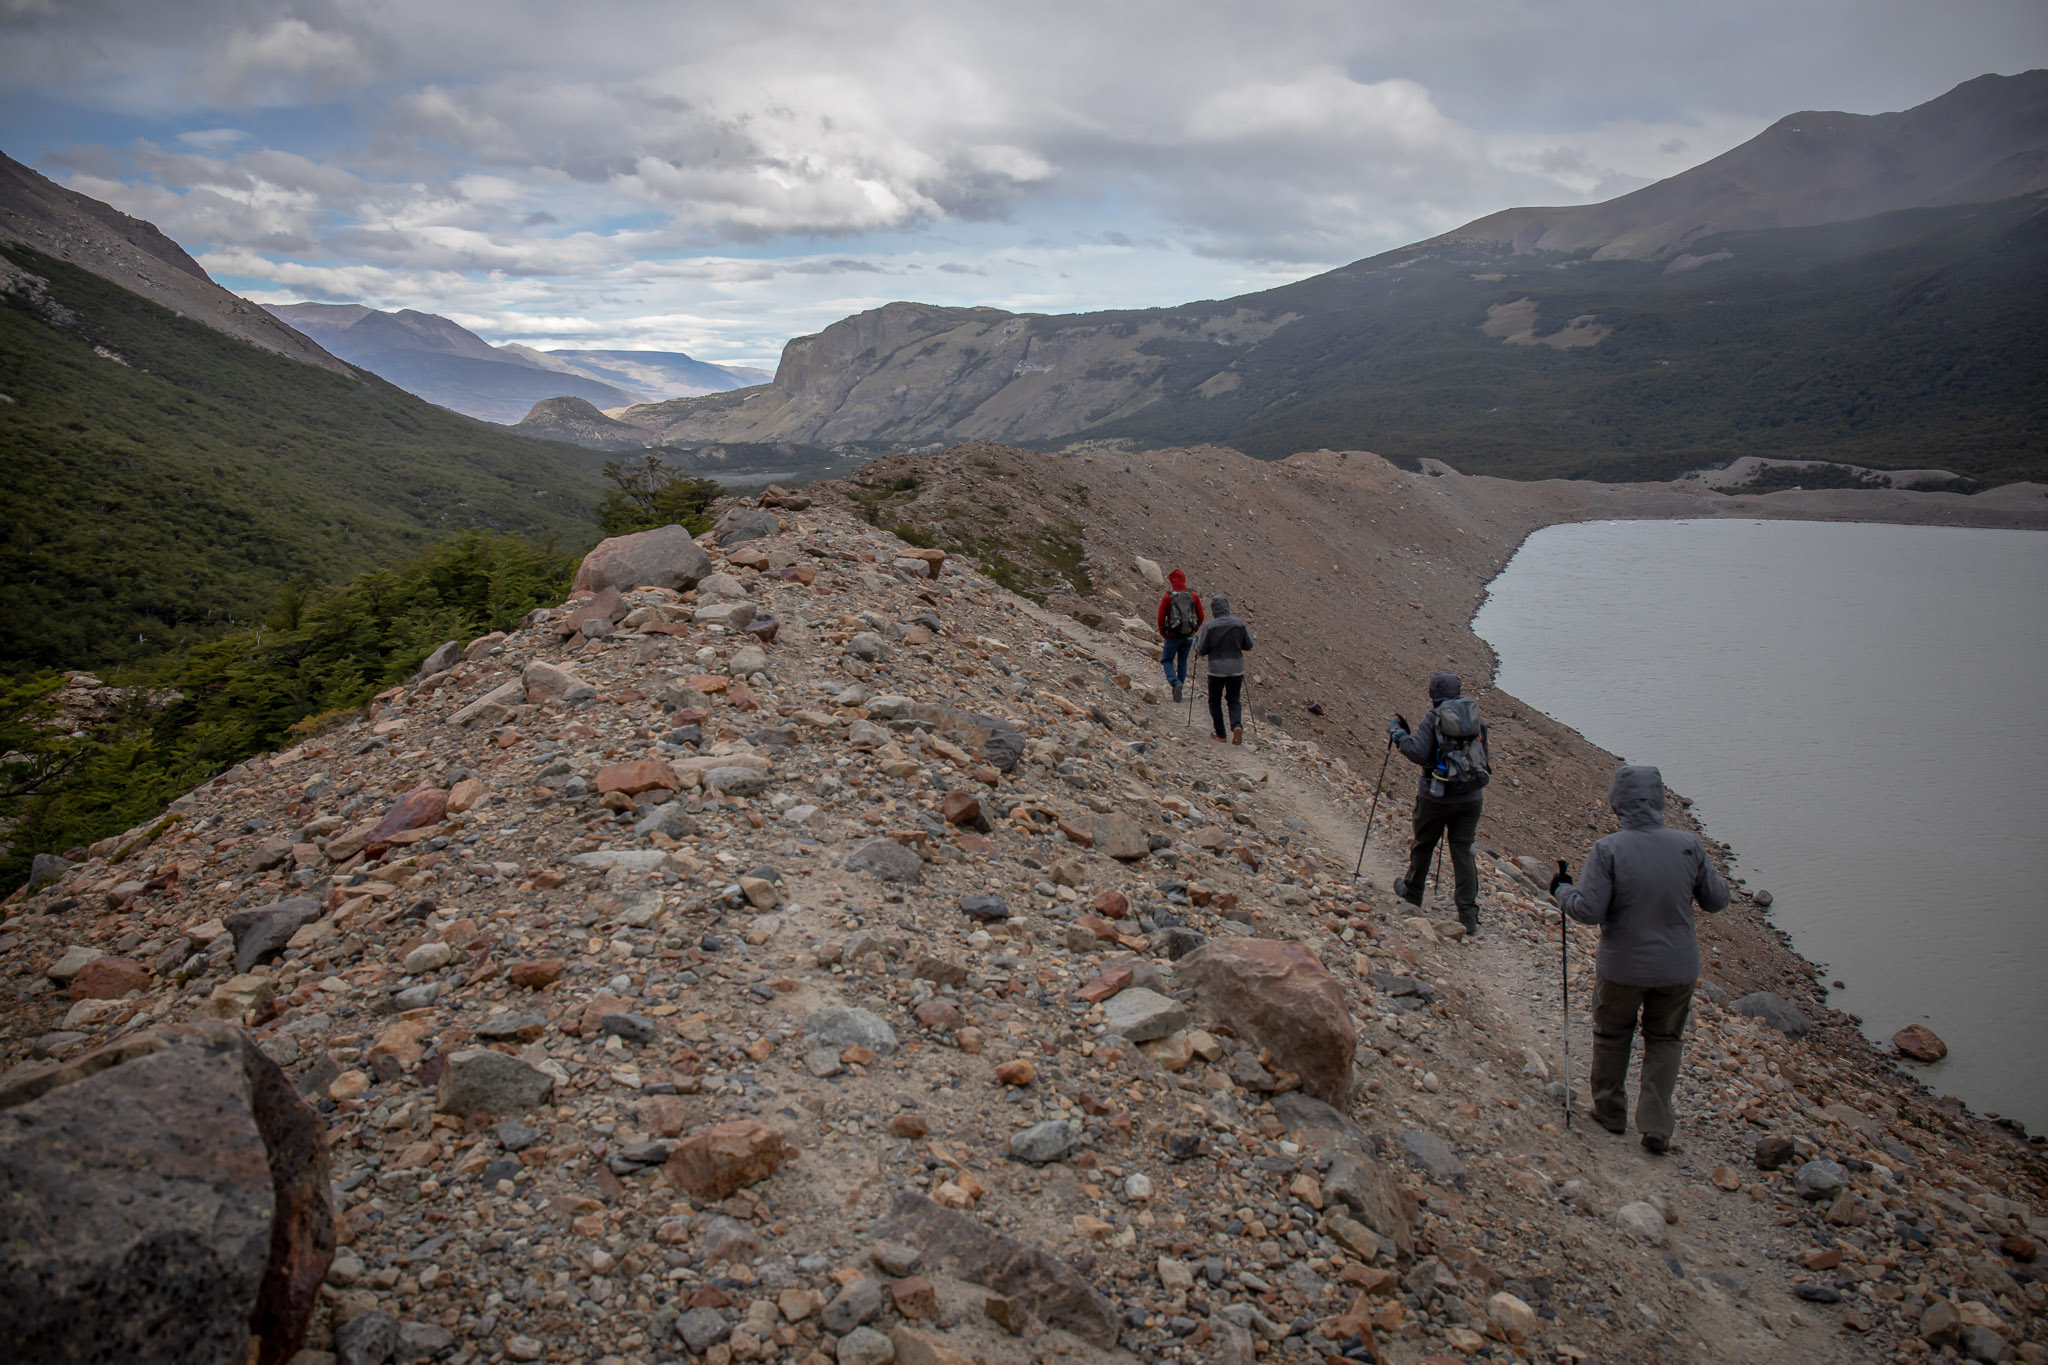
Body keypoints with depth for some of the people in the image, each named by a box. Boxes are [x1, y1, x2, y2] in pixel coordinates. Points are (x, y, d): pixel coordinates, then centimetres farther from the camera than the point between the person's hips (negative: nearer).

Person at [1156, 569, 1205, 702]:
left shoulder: (1167, 597, -9)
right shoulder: (1194, 596, 0)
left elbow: (1161, 617, -7)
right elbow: (1201, 617, 6)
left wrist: (1163, 633, 8)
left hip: (1173, 635, -3)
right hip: (1188, 636, 3)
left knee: (1166, 660, 10)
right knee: (1182, 662, 16)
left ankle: (1176, 683, -15)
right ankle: (1177, 692, 20)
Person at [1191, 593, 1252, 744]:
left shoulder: (1209, 626, -13)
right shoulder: (1239, 623, -4)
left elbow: (1201, 651, -8)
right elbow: (1248, 645, 5)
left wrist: (1196, 638, 11)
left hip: (1216, 669, -2)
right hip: (1236, 669, 2)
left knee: (1215, 701, 15)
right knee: (1234, 700, 15)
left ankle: (1221, 735, 16)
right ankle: (1237, 725, -11)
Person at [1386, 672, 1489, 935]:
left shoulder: (1434, 718, -9)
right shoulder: (1475, 718, 6)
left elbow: (1418, 753, -19)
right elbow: (1483, 757, 14)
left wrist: (1397, 732, -5)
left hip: (1437, 795, -4)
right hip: (1471, 796, 4)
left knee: (1423, 844, 17)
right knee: (1463, 851, 6)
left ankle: (1412, 893, 37)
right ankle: (1469, 917, 0)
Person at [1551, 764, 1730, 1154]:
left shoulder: (1608, 850, -20)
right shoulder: (1689, 846, -11)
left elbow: (1588, 910, -21)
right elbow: (1717, 900, 0)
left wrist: (1563, 889, -2)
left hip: (1622, 968, -2)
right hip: (1677, 968, 2)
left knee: (1611, 1035, 20)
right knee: (1664, 1040, 19)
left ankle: (1610, 1111, 35)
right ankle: (1656, 1126, 17)